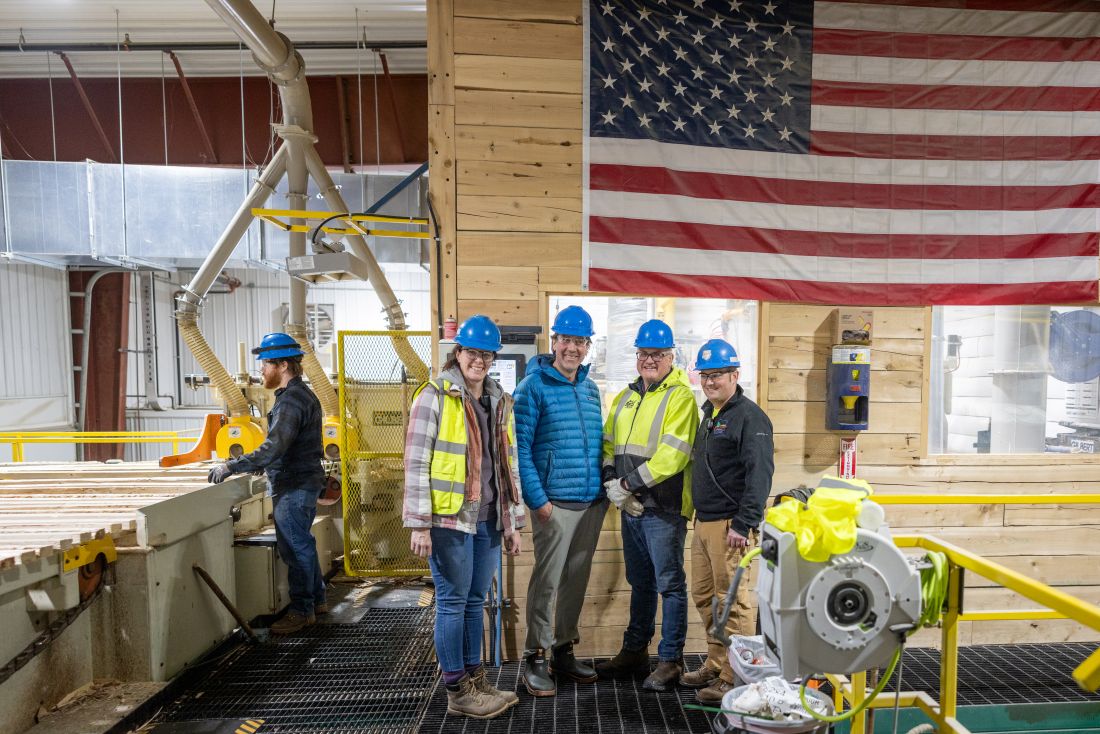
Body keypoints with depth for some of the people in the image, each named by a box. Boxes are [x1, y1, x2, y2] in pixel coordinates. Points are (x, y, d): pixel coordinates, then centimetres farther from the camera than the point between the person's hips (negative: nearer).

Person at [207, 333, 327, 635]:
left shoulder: (291, 401, -21)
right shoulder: (302, 394, 13)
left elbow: (272, 450, -28)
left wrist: (231, 467, -23)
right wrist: (258, 466, 20)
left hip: (293, 487, -11)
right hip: (303, 481, 11)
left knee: (295, 547, 0)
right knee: (302, 543, 19)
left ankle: (302, 611, 11)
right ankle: (316, 601, 30)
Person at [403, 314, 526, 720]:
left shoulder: (500, 401, 12)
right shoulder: (435, 396, -8)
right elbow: (416, 463, -11)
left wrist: (513, 522, 14)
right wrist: (419, 524, -14)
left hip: (488, 519, 6)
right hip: (449, 519, -6)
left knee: (475, 601, 15)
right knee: (453, 602, 5)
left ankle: (475, 679, 30)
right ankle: (457, 692, 19)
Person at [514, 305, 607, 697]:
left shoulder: (591, 389, 12)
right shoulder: (533, 388, -8)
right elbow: (520, 447, -12)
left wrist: (605, 489, 11)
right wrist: (537, 499, -15)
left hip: (593, 504, 6)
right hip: (554, 505, -6)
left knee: (576, 580, 15)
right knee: (546, 582, 1)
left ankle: (564, 650, 30)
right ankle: (536, 658, 17)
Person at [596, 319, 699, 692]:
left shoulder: (680, 396, -9)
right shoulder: (626, 396, 13)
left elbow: (673, 454, -19)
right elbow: (609, 444, 12)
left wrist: (630, 483, -17)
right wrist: (612, 482, -5)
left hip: (664, 507, -7)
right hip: (631, 507, 7)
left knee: (670, 583, 4)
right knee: (640, 582, 18)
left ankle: (671, 660, 18)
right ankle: (635, 650, 32)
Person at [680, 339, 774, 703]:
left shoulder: (749, 416, -10)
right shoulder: (708, 414, 17)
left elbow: (759, 474, -18)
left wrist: (743, 524, -22)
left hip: (730, 526, -9)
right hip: (704, 523, 9)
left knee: (734, 602, -2)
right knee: (705, 598, 16)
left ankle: (736, 679, 10)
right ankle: (716, 665, 30)